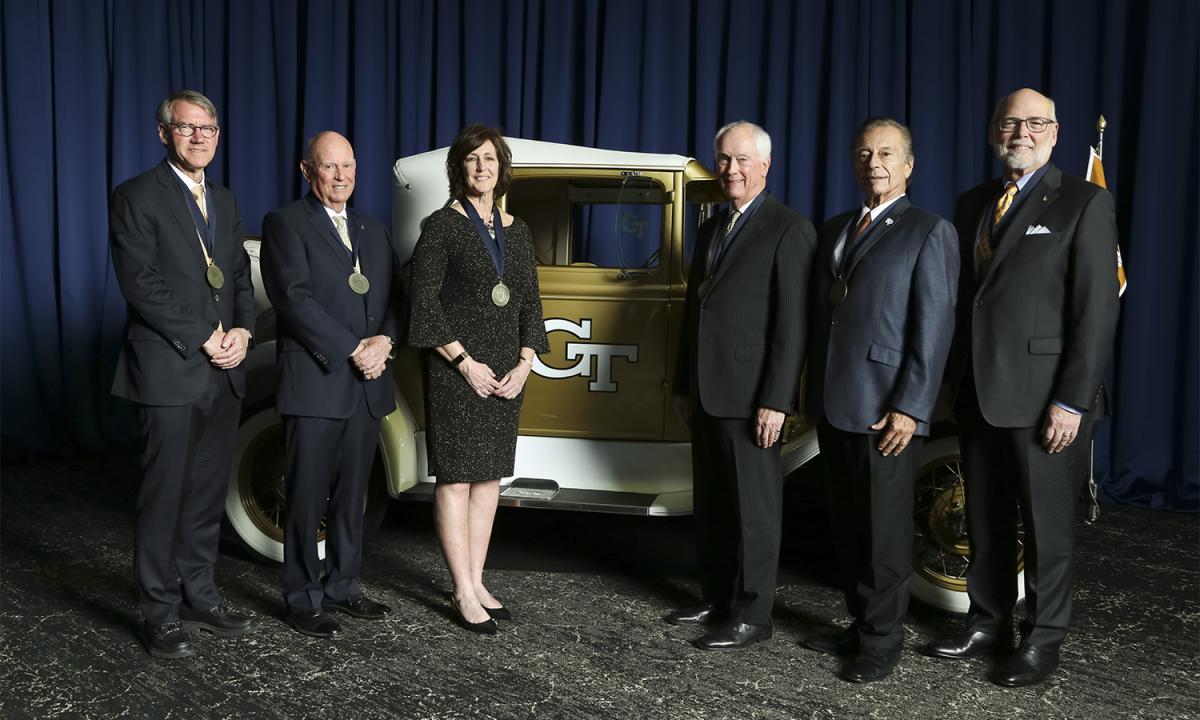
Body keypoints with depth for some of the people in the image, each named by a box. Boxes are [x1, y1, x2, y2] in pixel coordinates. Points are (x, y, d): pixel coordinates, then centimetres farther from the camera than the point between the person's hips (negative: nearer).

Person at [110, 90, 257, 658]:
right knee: (164, 495, 1)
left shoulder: (224, 201, 17)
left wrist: (241, 330, -3)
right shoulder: (137, 197, -5)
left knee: (207, 493, 12)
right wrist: (202, 339, -14)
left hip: (223, 372, 6)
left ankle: (199, 597, 23)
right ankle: (161, 614, 12)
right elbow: (140, 284, -13)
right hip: (170, 371, -6)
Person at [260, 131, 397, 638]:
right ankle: (303, 599, 13)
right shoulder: (285, 223, -1)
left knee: (352, 495, 13)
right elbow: (294, 297, -13)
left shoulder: (373, 231, 18)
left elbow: (391, 297, 13)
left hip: (366, 386, 6)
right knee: (307, 498, 2)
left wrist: (383, 340, -8)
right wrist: (353, 349, -16)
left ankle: (342, 587, 25)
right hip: (314, 383, -6)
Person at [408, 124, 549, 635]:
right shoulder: (442, 226, -3)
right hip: (455, 370, -5)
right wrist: (466, 363, -13)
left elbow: (529, 304, 13)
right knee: (456, 478, -2)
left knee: (489, 478, 9)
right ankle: (463, 594, 5)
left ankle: (475, 582, 19)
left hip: (506, 374, 6)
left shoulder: (517, 231, 12)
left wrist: (523, 365, 0)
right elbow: (424, 302, -9)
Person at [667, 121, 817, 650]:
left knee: (753, 507, 2)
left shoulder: (789, 230, -9)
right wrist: (683, 385, 16)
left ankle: (751, 615, 12)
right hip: (707, 394, 8)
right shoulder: (711, 229, 16)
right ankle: (715, 598, 28)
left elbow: (793, 323, -15)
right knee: (710, 503, 15)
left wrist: (775, 401, -19)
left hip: (751, 397, -8)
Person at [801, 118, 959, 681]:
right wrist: (812, 395, 12)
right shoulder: (834, 230, 16)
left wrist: (910, 408, -17)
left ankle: (882, 641, 15)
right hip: (832, 406, 6)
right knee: (845, 524, 13)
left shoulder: (929, 232, -4)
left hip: (884, 409, -6)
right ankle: (860, 624, 27)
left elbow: (934, 327, -11)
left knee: (883, 529, 2)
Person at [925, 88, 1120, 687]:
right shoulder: (972, 204, 12)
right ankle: (987, 623, 29)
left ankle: (1043, 639, 21)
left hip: (1043, 398, -5)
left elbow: (1097, 311, -11)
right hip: (977, 392, 6)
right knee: (985, 521, 14)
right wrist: (954, 380, 8)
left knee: (1047, 524, 6)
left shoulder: (1084, 204, -5)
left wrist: (1072, 401, -16)